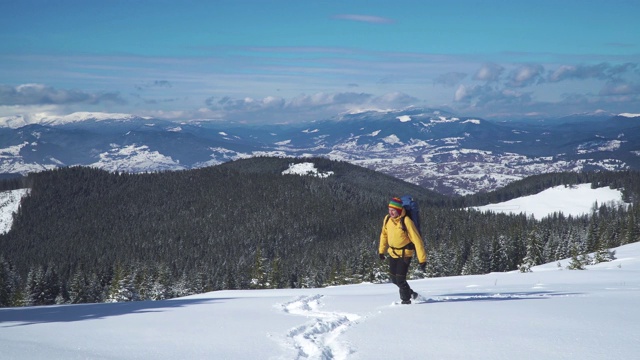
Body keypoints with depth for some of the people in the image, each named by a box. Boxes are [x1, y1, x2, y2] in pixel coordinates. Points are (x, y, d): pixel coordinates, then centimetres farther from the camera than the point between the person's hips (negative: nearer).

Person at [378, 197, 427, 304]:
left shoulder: (406, 221, -25)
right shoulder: (387, 219, -8)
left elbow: (417, 240, -23)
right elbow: (384, 234, 12)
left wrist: (422, 259, -24)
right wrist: (381, 251, 16)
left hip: (405, 254, -6)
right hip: (392, 253, 6)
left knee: (400, 279, -8)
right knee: (394, 279, 12)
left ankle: (406, 300, 15)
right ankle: (410, 293, 36)